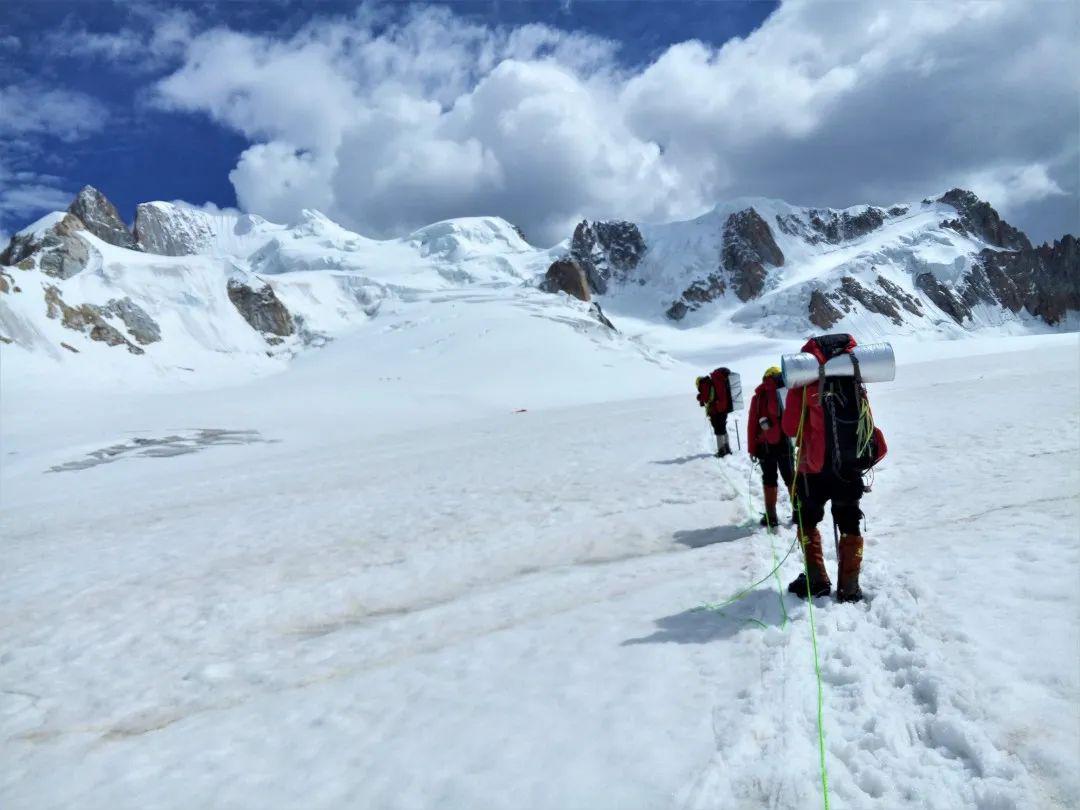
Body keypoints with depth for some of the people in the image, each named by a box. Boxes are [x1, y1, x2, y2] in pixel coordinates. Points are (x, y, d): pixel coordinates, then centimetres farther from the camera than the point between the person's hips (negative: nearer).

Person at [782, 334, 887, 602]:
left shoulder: (804, 386, -11)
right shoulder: (855, 384, 3)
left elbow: (790, 428, -11)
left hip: (816, 469, -3)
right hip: (852, 469, 3)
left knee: (807, 522, 16)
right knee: (850, 526, 15)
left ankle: (816, 580, 12)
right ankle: (849, 588, 15)